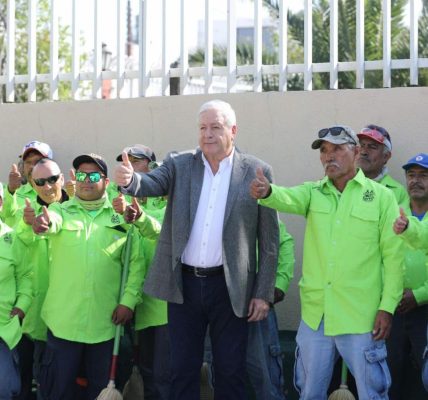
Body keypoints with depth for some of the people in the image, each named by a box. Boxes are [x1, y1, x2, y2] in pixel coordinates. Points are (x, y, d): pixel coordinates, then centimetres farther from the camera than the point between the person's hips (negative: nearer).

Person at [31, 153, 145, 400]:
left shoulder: (120, 217, 7)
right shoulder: (60, 211, 6)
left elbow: (136, 262, 5)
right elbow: (52, 221, -18)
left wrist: (129, 301, -5)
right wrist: (44, 224, -41)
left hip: (106, 321, 1)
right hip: (64, 320, -1)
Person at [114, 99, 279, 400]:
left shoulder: (256, 172, -2)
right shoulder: (179, 164, 5)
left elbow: (269, 239, -1)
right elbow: (152, 183, -13)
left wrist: (264, 294, -3)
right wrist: (129, 180, -37)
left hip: (229, 286, -2)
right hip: (184, 284, 2)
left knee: (231, 372, 5)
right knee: (182, 369, 10)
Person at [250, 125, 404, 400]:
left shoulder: (381, 197, -2)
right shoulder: (313, 193, 7)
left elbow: (393, 256, -2)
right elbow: (288, 199, -16)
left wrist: (387, 307, -8)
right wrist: (267, 192, -38)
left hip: (360, 317, -3)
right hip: (315, 315, 3)